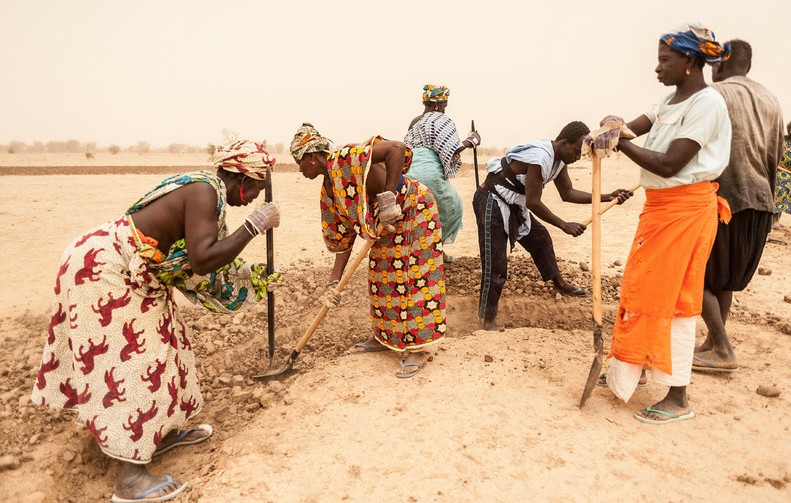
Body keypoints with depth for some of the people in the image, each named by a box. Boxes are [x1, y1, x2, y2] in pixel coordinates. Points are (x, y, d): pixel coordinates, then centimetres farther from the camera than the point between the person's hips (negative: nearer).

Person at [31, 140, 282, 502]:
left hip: (131, 273, 11)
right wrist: (254, 225, -27)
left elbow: (193, 261, 18)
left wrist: (250, 276, 21)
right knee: (130, 360, -6)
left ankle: (160, 433, 33)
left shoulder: (206, 191, 8)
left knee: (156, 344, 17)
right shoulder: (205, 192, -22)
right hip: (103, 269, -11)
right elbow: (203, 260, -34)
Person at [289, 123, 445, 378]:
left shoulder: (346, 159, -24)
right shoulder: (329, 190, 3)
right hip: (388, 223, 9)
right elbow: (343, 237, 4)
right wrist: (333, 282, -1)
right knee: (381, 275, 12)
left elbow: (397, 148, -34)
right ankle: (383, 337, 27)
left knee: (413, 277, -6)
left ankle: (417, 348, 2)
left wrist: (387, 198, -32)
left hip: (413, 209, -9)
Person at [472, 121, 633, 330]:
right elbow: (533, 203, -24)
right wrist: (564, 225, -15)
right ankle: (487, 317, 4)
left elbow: (568, 193, 8)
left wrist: (607, 197, 0)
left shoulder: (559, 158, 1)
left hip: (513, 203, 10)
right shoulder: (540, 158, -29)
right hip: (491, 202, -10)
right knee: (495, 264, -9)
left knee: (540, 237, 21)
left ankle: (559, 282, 41)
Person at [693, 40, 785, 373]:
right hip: (759, 201, 7)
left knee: (699, 276, 3)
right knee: (726, 277, 17)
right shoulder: (770, 100, 12)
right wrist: (763, 197, 22)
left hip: (722, 198, -7)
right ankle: (713, 343, 23)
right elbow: (775, 157, 12)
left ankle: (722, 351, 2)